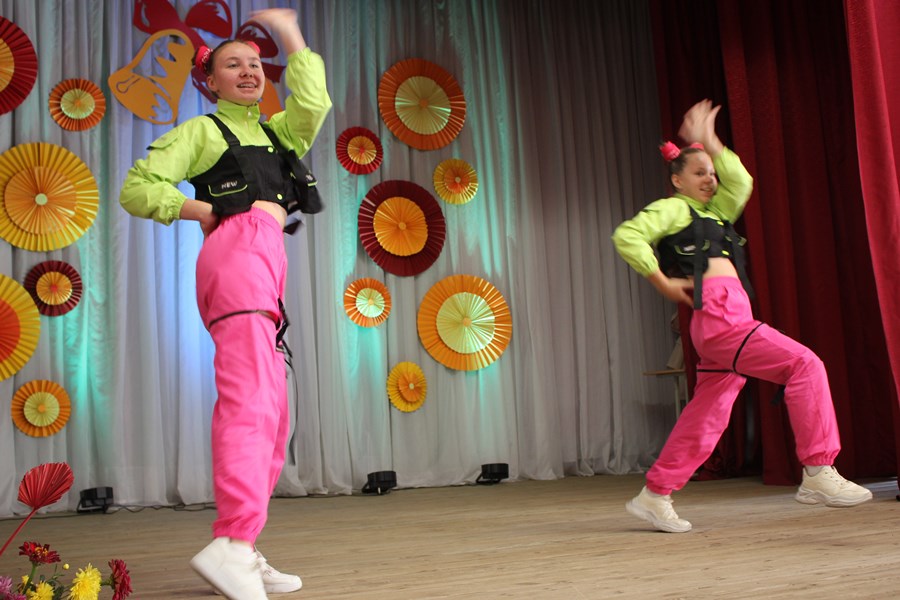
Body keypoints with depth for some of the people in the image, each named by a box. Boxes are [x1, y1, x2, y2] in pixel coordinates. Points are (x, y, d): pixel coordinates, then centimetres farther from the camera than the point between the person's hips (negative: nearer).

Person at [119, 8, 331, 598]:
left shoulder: (277, 131, 29)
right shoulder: (202, 130, 13)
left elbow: (314, 104, 6)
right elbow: (136, 188, 6)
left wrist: (292, 35, 8)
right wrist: (201, 209, -2)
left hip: (266, 266, 8)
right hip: (240, 248, -8)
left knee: (272, 416, 4)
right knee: (250, 395, -25)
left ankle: (243, 552, 7)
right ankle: (232, 544, -37)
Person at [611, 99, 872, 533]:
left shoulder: (711, 214, 28)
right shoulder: (673, 209, 3)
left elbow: (740, 182, 27)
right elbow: (626, 235, -10)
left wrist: (709, 143, 24)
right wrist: (663, 282, -11)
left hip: (730, 322, 9)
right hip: (717, 314, -9)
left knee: (706, 416, 5)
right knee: (804, 365, -13)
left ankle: (654, 496, 9)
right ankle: (818, 473, -13)